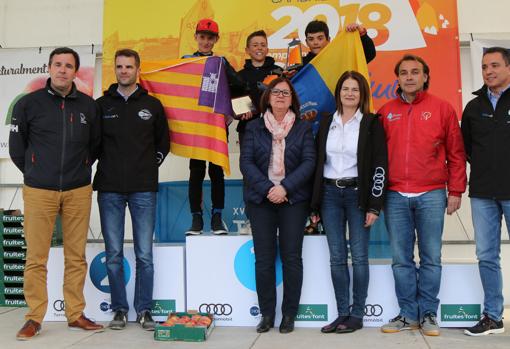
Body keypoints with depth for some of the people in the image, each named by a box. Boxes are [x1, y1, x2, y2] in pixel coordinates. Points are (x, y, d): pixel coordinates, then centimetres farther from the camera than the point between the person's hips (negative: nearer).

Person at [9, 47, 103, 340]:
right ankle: (34, 319, 13)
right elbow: (17, 147, 8)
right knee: (36, 258, 1)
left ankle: (76, 315, 17)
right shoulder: (29, 104, 2)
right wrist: (35, 173, 10)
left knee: (77, 257, 6)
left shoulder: (88, 106, 7)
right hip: (39, 192, -1)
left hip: (79, 192, 2)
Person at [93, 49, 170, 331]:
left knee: (144, 254, 1)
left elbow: (163, 141, 15)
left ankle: (144, 310, 13)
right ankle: (119, 309, 17)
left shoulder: (152, 105, 8)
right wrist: (101, 165, 2)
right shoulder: (101, 104, 8)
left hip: (143, 190, 0)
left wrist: (153, 163, 4)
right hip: (109, 190, 1)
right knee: (113, 254, 5)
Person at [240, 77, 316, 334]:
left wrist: (285, 187, -16)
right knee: (264, 258, 3)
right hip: (261, 200, 1)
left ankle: (289, 314, 14)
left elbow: (309, 162, -3)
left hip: (293, 199, 0)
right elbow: (246, 162, -1)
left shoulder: (303, 128, 7)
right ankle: (266, 314, 15)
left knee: (291, 257, 3)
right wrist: (267, 189, -14)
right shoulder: (254, 128, 8)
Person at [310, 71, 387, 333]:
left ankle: (357, 315, 11)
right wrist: (314, 203, 7)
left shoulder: (371, 123, 0)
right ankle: (342, 313, 14)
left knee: (359, 256, 1)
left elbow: (380, 165, -5)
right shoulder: (326, 122, 11)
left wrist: (374, 205, -11)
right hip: (330, 194, 3)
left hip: (357, 193, -3)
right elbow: (318, 162, 11)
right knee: (337, 257, 5)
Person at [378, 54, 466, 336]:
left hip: (431, 196, -2)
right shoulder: (386, 112, 10)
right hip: (395, 196, 2)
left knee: (431, 258, 5)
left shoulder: (442, 108, 4)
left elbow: (456, 152, 4)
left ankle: (428, 313, 18)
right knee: (401, 259, 7)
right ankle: (408, 314, 18)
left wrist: (455, 191, 0)